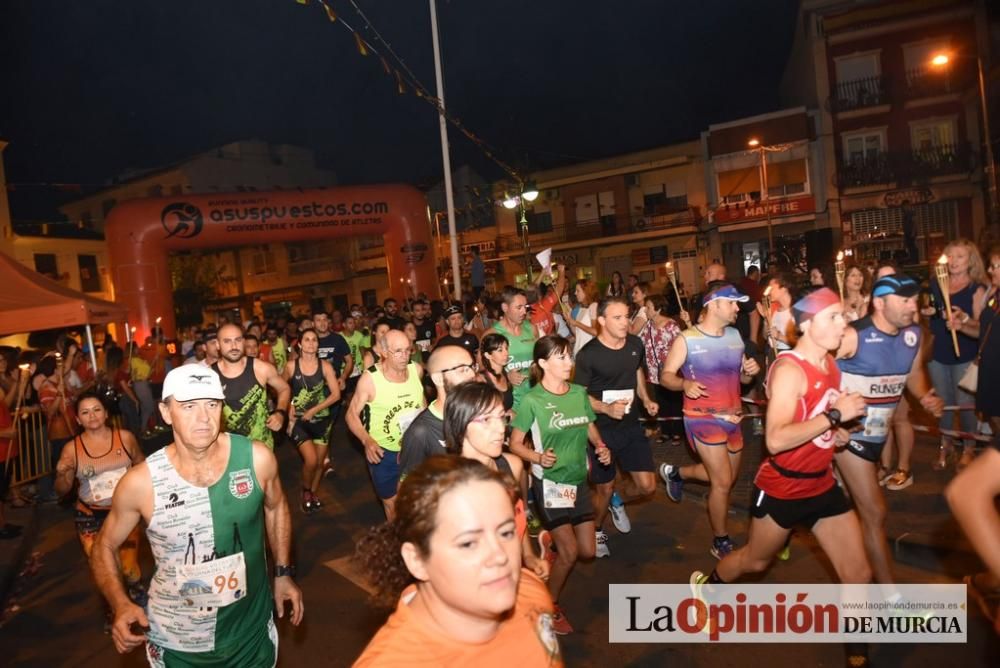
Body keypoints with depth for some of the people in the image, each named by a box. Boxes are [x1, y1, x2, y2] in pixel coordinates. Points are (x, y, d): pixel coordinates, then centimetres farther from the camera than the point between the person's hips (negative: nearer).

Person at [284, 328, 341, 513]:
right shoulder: (291, 366, -8)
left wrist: (314, 410, -14)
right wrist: (288, 405, -2)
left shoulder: (325, 366, -7)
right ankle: (305, 491, 14)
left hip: (321, 419, 2)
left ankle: (313, 493, 36)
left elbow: (336, 394, -9)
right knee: (311, 460, -15)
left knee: (319, 462, 10)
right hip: (299, 420, -2)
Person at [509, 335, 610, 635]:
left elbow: (590, 428, 14)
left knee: (588, 550, 10)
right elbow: (515, 444, -10)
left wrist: (601, 447, -5)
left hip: (579, 480, 6)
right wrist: (539, 457, -27)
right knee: (569, 550, -6)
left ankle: (551, 539, 41)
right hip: (549, 482, -6)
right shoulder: (532, 400, -16)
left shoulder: (579, 393, 0)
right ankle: (550, 606, 20)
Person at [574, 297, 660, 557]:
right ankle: (597, 531, 38)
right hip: (601, 429, -4)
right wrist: (607, 408, -26)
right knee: (604, 489, 8)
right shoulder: (588, 354, -18)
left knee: (647, 485, 2)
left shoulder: (636, 344, -2)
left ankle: (618, 500, 36)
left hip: (631, 425, 5)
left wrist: (646, 399, 4)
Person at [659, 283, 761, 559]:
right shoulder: (686, 339, -13)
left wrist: (751, 371, -10)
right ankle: (721, 542, 15)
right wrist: (685, 384, -31)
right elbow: (665, 375, -10)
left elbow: (742, 377, 13)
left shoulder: (735, 335, 5)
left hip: (732, 417, 7)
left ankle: (675, 472, 44)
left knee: (728, 477, 19)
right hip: (702, 418, -7)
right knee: (723, 481, -5)